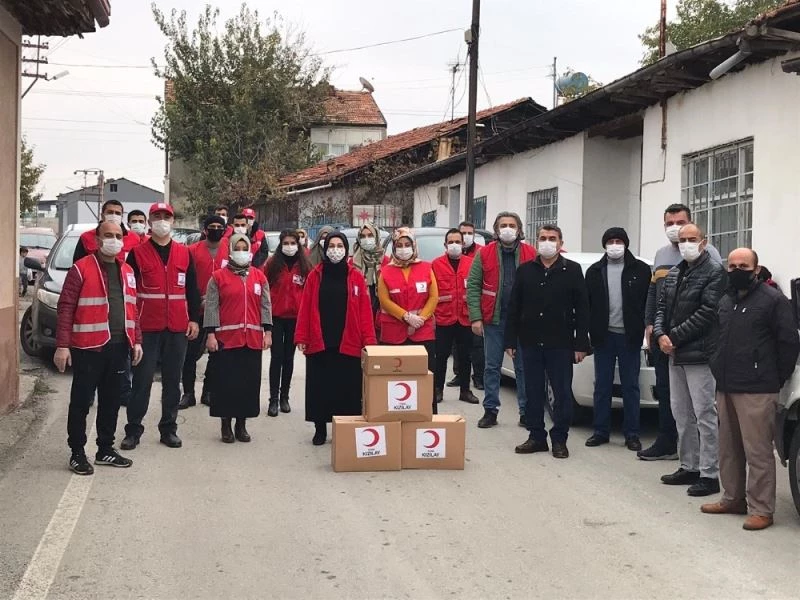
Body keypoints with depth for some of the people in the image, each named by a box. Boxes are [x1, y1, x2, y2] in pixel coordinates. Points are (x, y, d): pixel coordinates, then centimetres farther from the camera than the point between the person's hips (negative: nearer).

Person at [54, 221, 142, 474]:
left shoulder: (127, 271, 13)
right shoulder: (81, 269, -6)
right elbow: (66, 308, -10)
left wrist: (136, 340, 11)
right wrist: (62, 346, -15)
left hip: (119, 347, 6)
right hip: (88, 348, -6)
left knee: (111, 401, 13)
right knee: (81, 402, 2)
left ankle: (105, 450, 24)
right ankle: (77, 454, 11)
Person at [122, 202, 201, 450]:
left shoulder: (184, 253, 9)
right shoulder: (137, 253, 1)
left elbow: (192, 289, 11)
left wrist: (194, 319, 5)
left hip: (178, 328, 3)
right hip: (147, 328, -3)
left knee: (172, 381, 8)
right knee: (142, 380, -1)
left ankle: (169, 429, 17)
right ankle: (133, 430, 7)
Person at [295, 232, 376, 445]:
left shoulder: (356, 277, 4)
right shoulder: (315, 276, 5)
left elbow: (365, 311, -1)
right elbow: (305, 308, 2)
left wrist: (369, 341, -8)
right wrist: (301, 338, -4)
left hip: (348, 344, 0)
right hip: (319, 343, 1)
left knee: (348, 388, 3)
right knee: (319, 387, 7)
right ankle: (320, 429, 19)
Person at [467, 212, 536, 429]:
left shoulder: (531, 254, 1)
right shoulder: (484, 254, 1)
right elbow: (473, 286, -1)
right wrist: (476, 317, -9)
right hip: (493, 319, 0)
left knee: (523, 367, 6)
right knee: (492, 367, 7)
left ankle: (526, 411, 14)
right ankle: (490, 410, 15)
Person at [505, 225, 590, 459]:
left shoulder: (572, 270, 0)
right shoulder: (525, 270, 8)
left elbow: (582, 309, -2)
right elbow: (513, 308, 9)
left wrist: (581, 344, -7)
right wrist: (511, 341, 3)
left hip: (561, 344, -2)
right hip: (530, 343, 3)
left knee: (562, 393, 2)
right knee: (533, 393, 8)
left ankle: (559, 439, 12)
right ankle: (536, 436, 18)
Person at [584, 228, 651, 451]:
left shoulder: (640, 270, 1)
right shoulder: (595, 271, 8)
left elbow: (649, 301, 0)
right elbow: (587, 304, 8)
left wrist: (643, 329, -6)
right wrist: (591, 331, 1)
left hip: (629, 337, -2)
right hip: (604, 336, 2)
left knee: (630, 386, 4)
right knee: (602, 386, 7)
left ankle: (631, 434, 10)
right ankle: (601, 431, 14)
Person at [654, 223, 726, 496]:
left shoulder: (714, 272, -8)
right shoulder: (674, 273, 16)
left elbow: (706, 313, -16)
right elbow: (662, 307, 14)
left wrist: (673, 336, -14)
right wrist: (660, 335, -5)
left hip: (700, 355, -8)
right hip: (675, 354, 8)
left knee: (705, 415, -5)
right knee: (682, 415, 14)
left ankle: (709, 474, 0)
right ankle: (689, 467, 24)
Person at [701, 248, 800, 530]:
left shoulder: (773, 300, -7)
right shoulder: (725, 301, 18)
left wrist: (776, 379, -6)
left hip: (756, 391, -8)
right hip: (725, 388, 8)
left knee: (758, 452, -6)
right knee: (728, 449, 15)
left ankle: (761, 509, 0)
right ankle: (733, 499, 27)